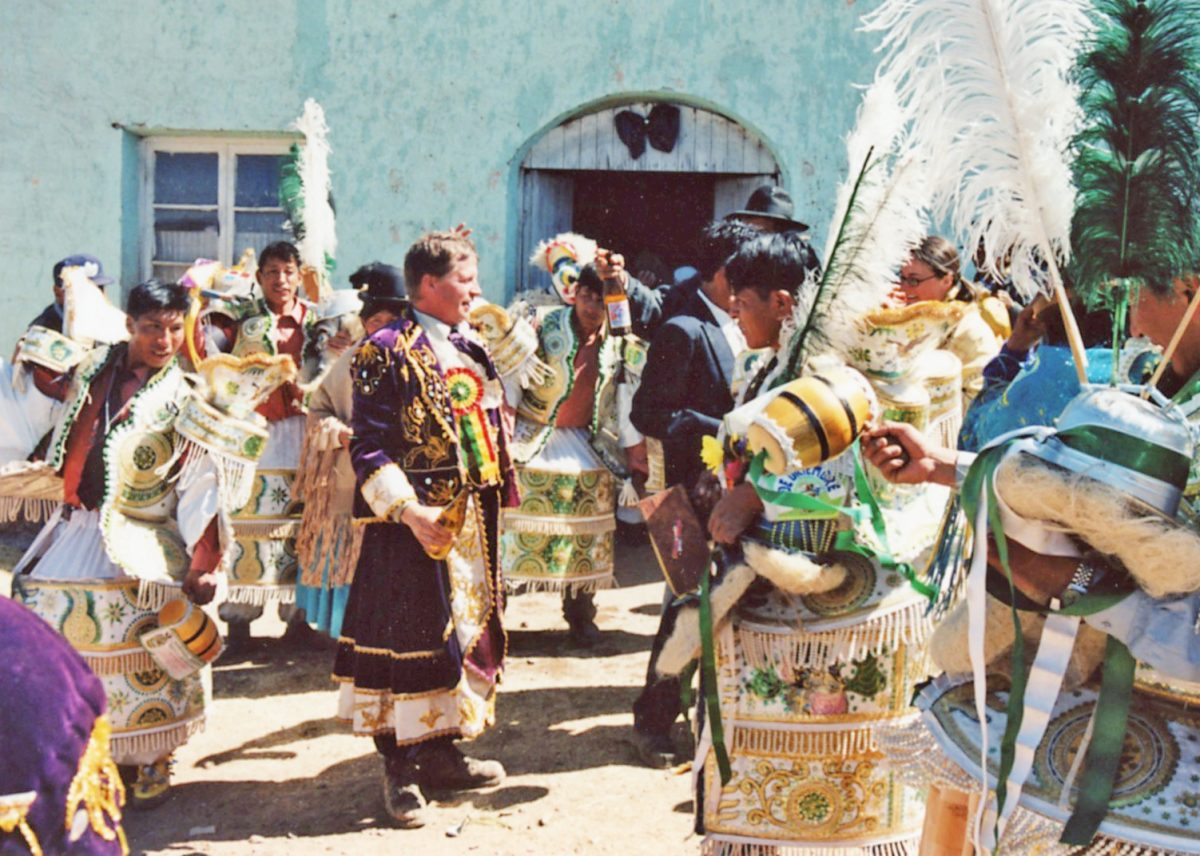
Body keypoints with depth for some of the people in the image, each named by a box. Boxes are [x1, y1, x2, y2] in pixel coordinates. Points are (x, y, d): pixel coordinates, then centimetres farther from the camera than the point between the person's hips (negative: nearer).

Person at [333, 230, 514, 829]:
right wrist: (409, 511, -23)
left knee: (466, 628, 13)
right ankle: (400, 769, 8)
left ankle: (439, 751, 26)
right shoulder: (387, 351, -10)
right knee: (409, 640, -3)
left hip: (472, 519, 8)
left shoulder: (470, 348, 14)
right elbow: (367, 446, -16)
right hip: (415, 524, -8)